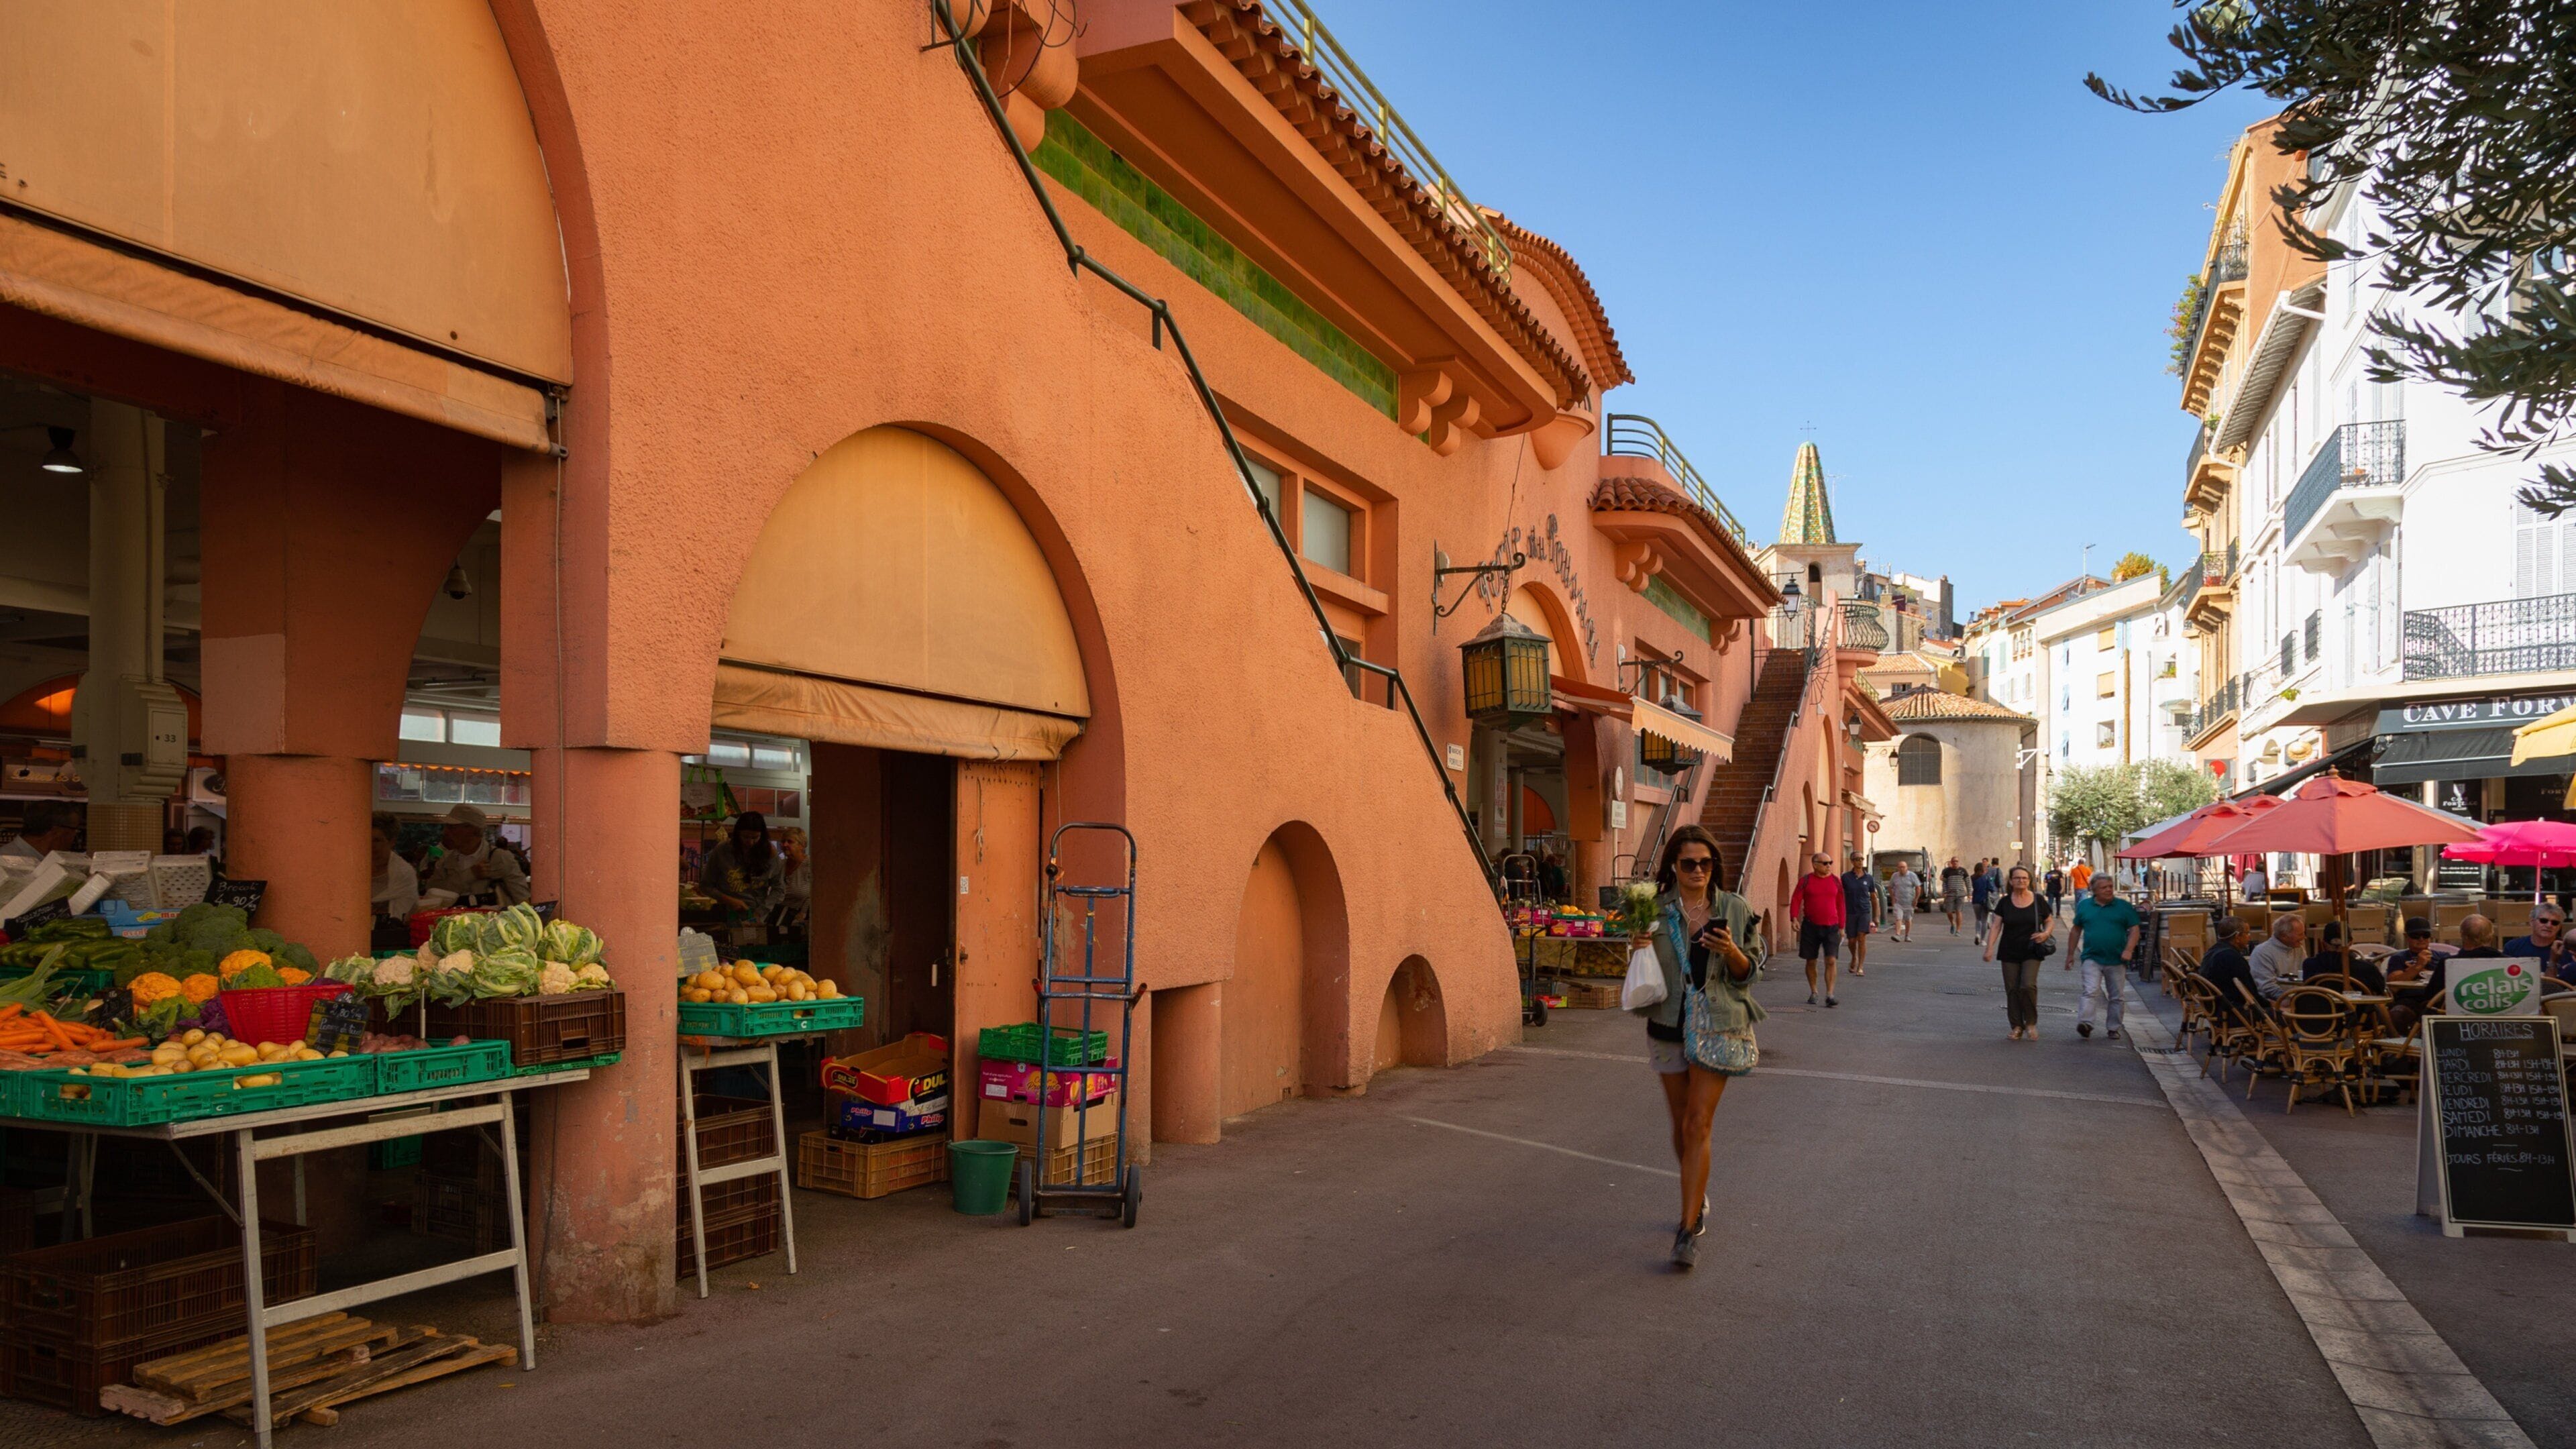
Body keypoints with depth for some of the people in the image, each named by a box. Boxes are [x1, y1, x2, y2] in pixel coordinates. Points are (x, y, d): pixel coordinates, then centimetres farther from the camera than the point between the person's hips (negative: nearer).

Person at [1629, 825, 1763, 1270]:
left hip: (1717, 1027, -2)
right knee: (1682, 1125, 14)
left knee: (1698, 1125, -10)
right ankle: (1698, 1200, 39)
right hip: (1668, 1026, 2)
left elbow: (1747, 974, 5)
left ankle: (1689, 1231, -8)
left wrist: (1731, 953, -15)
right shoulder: (1655, 911, 0)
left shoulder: (1734, 909, 1)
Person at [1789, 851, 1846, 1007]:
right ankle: (1813, 993, 22)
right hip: (1810, 926, 0)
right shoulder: (1805, 881, 0)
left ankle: (1830, 995, -10)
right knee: (1811, 961, 8)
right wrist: (1794, 918, -18)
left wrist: (1841, 927, 9)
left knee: (1831, 961, -10)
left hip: (1831, 927, 1)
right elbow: (1796, 900, -3)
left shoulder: (1835, 882, 6)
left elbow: (1840, 905, 11)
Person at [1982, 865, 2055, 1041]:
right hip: (2010, 953, 2)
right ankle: (2017, 1026, 11)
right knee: (2012, 990, 1)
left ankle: (2031, 1024, 3)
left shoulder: (2038, 900, 2)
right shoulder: (2005, 902, 3)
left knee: (2028, 986, -15)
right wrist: (1990, 948, -10)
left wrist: (2046, 933, -11)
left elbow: (2050, 921, 10)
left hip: (2032, 953, -2)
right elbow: (1996, 926, 0)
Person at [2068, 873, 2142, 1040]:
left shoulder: (2124, 907, 4)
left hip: (2117, 960, 1)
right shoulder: (2084, 906, 7)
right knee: (2090, 991, -17)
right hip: (2092, 958, -1)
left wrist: (2129, 950, -15)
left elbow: (2135, 929, 1)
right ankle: (2085, 1023, -26)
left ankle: (2113, 1028, 18)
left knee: (2115, 997, 8)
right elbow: (2077, 930, 14)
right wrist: (2071, 955, 15)